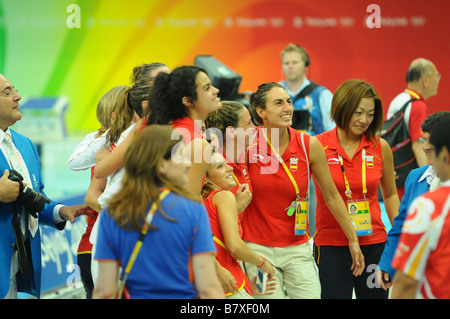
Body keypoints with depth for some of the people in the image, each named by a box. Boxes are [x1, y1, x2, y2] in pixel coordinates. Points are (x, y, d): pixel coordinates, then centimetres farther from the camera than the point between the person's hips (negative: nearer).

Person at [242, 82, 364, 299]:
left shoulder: (309, 146, -4)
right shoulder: (248, 145, -9)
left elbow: (332, 196, 6)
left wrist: (352, 240, 9)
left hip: (297, 248, 2)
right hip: (257, 248, -1)